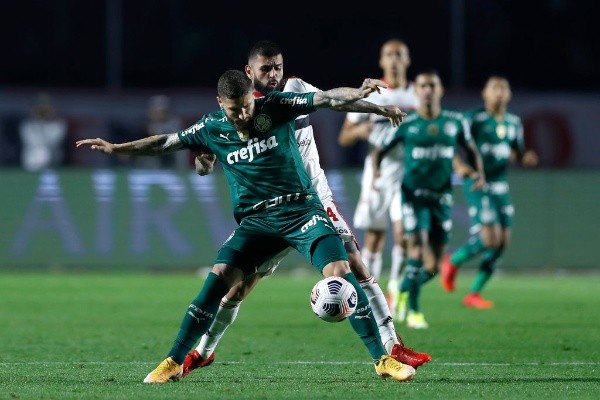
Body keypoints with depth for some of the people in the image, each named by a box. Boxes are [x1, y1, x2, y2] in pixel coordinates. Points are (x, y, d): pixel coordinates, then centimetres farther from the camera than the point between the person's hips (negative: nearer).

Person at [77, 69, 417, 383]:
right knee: (219, 278, -15)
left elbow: (329, 98, -14)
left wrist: (360, 95, -33)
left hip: (301, 210, -2)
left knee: (339, 272, -19)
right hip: (256, 221, 2)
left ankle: (383, 359, -9)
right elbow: (165, 143, 12)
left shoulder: (277, 107, -7)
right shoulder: (212, 128, 1)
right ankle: (174, 362, -4)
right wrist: (117, 149, 8)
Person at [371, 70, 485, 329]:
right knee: (417, 247, -18)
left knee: (433, 266, 4)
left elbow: (471, 149, 16)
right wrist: (375, 170, -15)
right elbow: (380, 151, 6)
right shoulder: (406, 124, -2)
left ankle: (405, 290, 33)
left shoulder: (456, 122, 3)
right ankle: (413, 310, -5)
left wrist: (479, 172, -2)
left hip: (441, 197, 3)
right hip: (414, 194, -3)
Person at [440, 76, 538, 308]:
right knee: (490, 238, -16)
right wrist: (459, 166, -24)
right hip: (478, 185, -7)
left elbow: (518, 153, 20)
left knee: (502, 242, 2)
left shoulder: (514, 123, 10)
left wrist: (526, 158, -3)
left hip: (500, 186, 7)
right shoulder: (474, 119, -9)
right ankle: (453, 261, 12)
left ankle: (474, 293, 12)